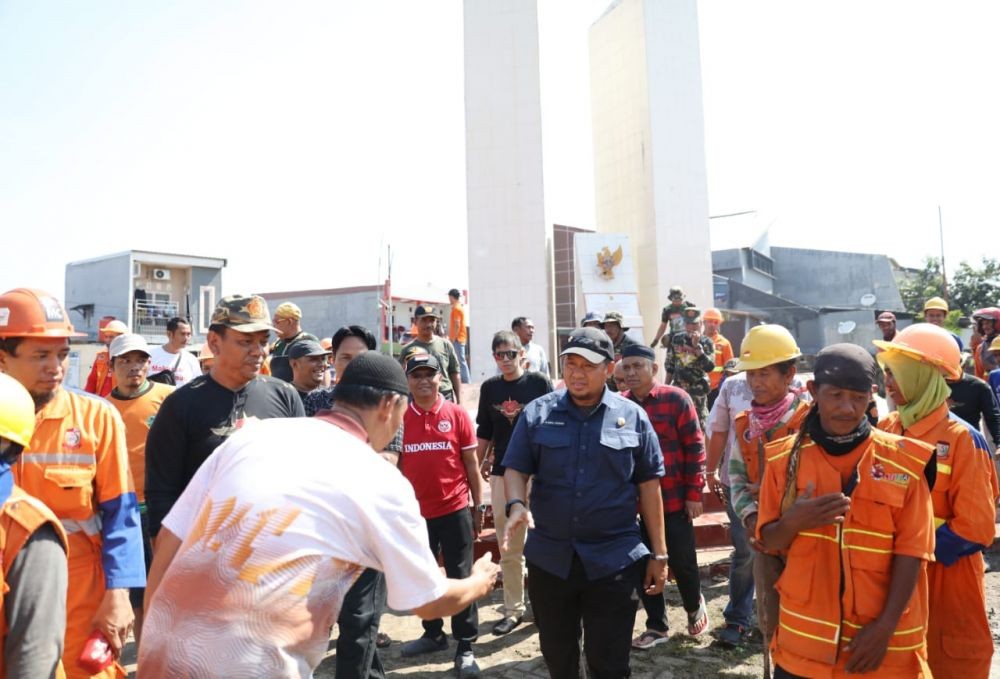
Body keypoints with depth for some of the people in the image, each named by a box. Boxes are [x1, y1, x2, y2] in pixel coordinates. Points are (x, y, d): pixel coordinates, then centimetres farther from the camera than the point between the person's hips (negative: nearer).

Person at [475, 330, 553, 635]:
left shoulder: (540, 382, -4)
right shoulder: (489, 387, 6)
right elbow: (484, 432, 14)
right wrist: (479, 464, 13)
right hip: (502, 473, 3)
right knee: (509, 549, 10)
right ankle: (513, 609, 22)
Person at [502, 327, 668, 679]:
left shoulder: (632, 416, -2)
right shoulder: (537, 412, -2)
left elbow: (648, 485, 2)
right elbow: (515, 468, 0)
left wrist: (658, 554, 3)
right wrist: (516, 505, -22)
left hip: (614, 559, -1)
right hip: (549, 557, 2)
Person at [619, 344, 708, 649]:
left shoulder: (676, 399, -8)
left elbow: (695, 447, -6)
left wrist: (694, 493, -7)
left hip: (674, 499, -3)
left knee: (682, 562, 9)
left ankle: (695, 606, 40)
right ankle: (656, 626, 29)